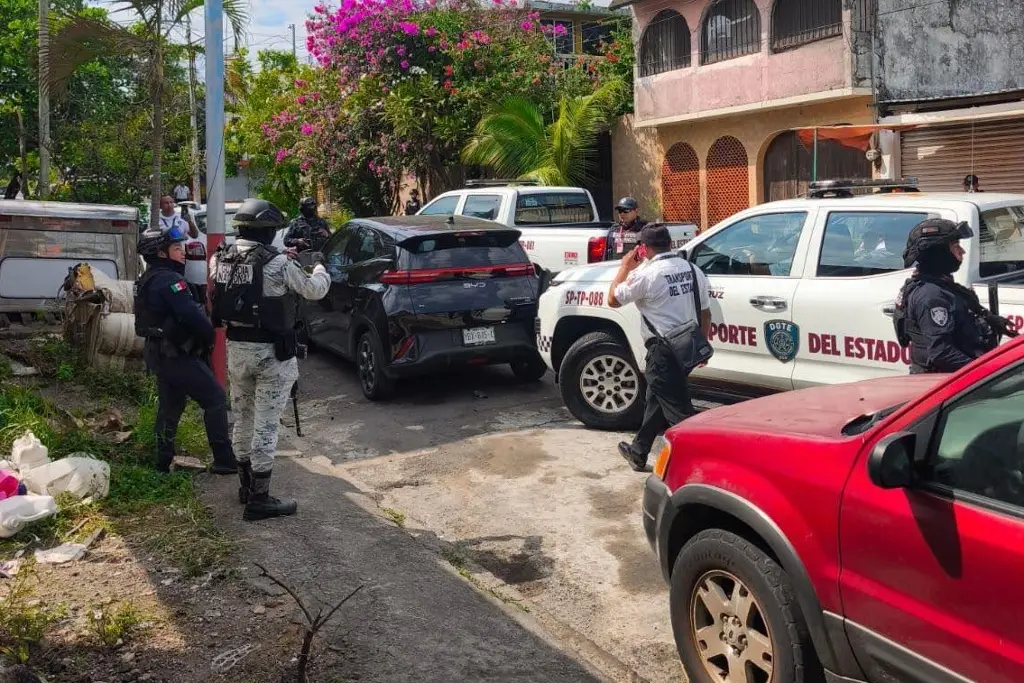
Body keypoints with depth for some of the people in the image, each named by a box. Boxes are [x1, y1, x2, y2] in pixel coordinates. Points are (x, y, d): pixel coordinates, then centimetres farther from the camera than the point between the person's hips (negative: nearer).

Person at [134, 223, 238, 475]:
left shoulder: (147, 281, 13)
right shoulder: (169, 280, -19)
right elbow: (192, 315, -27)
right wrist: (209, 337, -10)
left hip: (158, 354, 10)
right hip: (180, 355, -10)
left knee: (169, 407, 17)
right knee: (216, 400, -4)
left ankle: (163, 462, 22)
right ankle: (224, 460, -4)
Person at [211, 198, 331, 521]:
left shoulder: (220, 259, -1)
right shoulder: (279, 264, -18)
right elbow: (316, 290, -4)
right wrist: (319, 264, 15)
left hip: (236, 348, 6)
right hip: (272, 353, -6)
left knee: (243, 417, 20)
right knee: (266, 424, 0)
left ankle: (246, 484, 34)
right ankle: (259, 499, 6)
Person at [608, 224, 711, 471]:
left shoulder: (646, 275, -13)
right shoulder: (693, 270, 6)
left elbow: (613, 300, 0)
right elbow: (705, 313, 12)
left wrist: (625, 267, 11)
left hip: (663, 351, -8)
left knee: (678, 410, -5)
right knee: (656, 400, 22)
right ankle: (638, 452, 36)